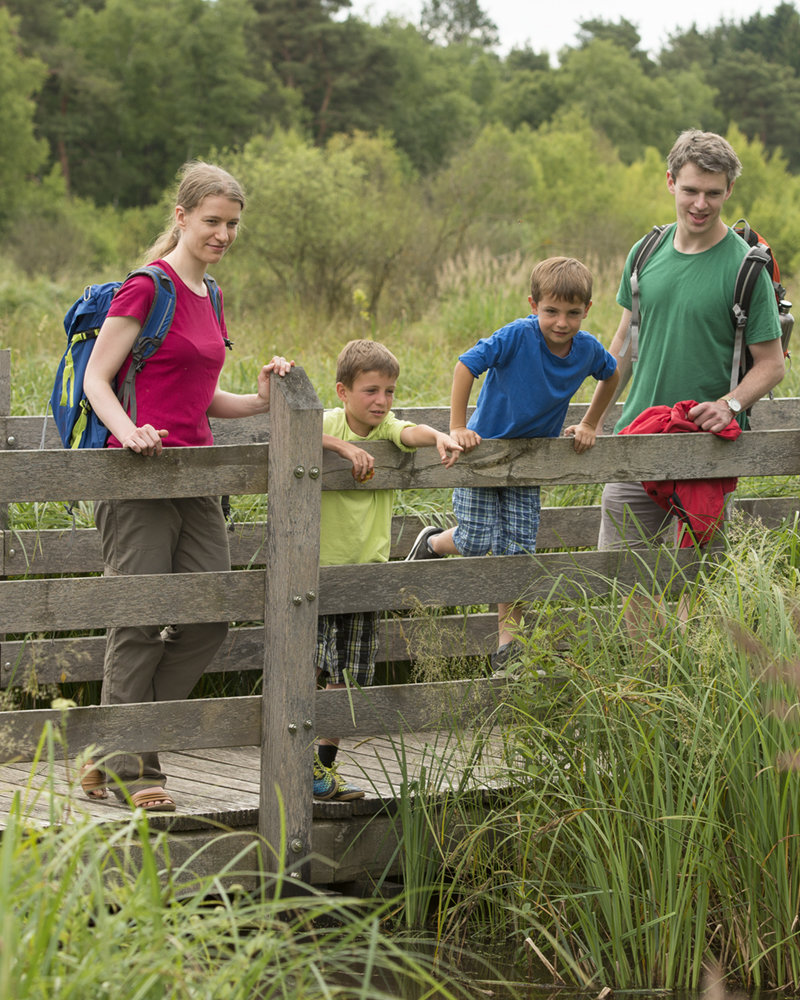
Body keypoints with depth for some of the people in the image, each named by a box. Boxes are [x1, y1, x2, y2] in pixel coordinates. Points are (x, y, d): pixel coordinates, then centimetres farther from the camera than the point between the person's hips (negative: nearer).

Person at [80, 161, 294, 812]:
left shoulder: (208, 297, 17)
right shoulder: (148, 288, -7)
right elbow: (96, 379, -8)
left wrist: (261, 402, 7)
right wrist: (129, 431, -25)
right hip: (139, 475, -8)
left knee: (210, 621, 3)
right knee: (139, 623, -4)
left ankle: (111, 753, 12)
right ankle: (129, 770, 4)